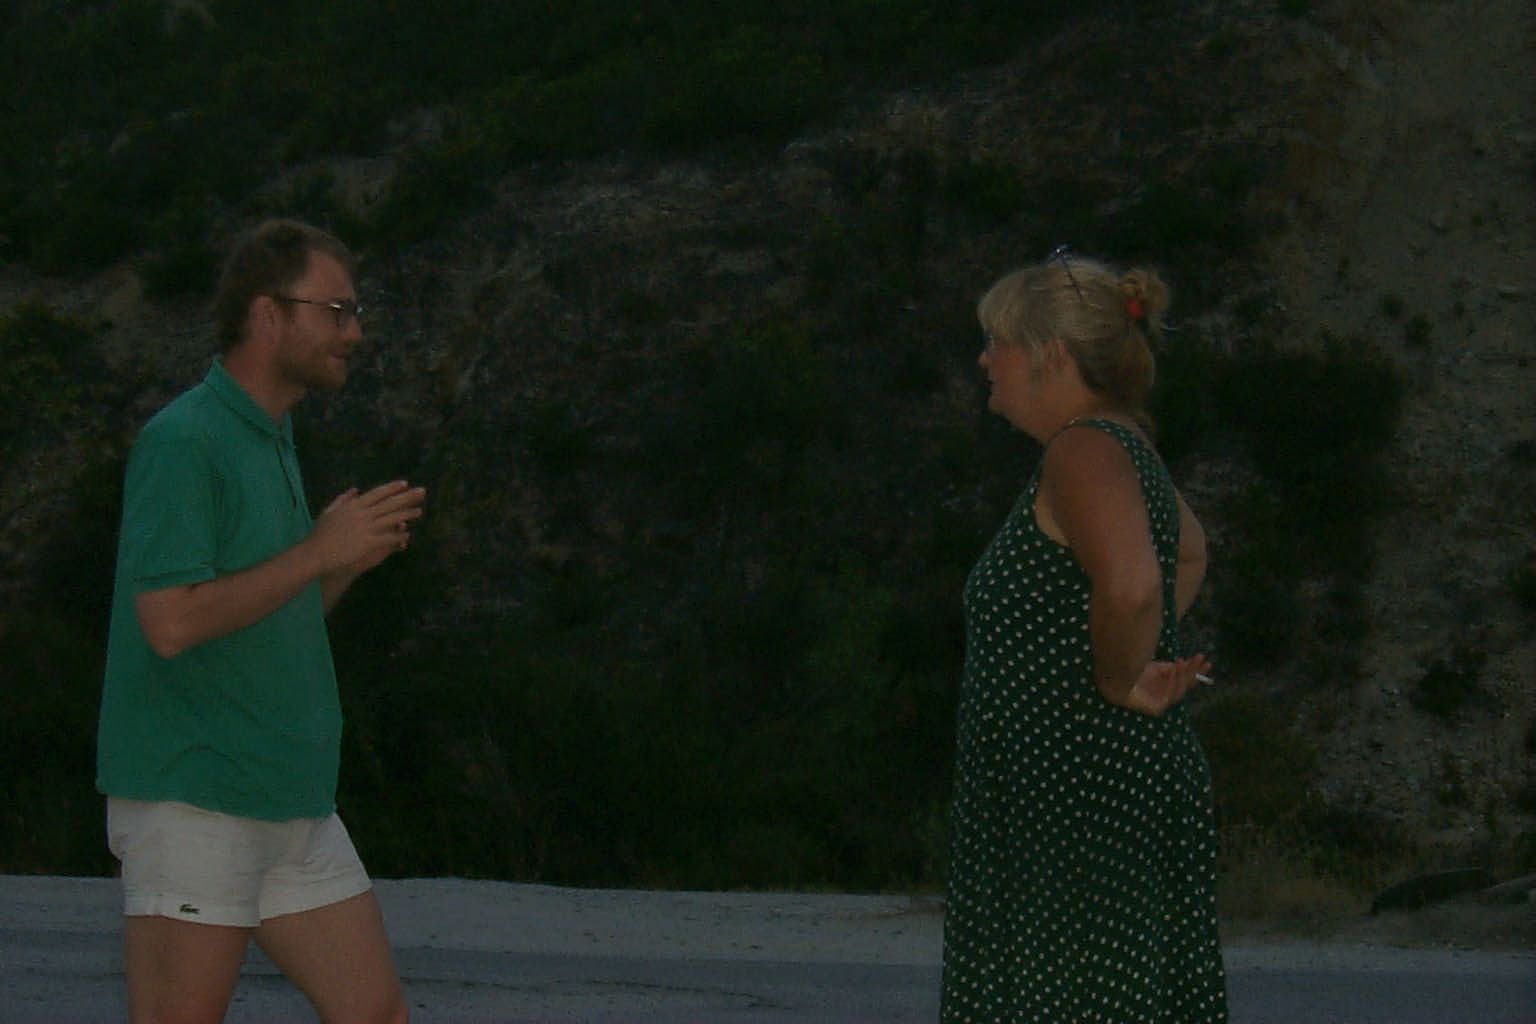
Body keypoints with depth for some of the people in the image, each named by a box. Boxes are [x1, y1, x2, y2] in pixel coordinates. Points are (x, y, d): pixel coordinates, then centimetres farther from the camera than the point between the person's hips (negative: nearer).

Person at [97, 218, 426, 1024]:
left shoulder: (273, 444, 18)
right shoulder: (182, 442, -12)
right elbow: (170, 621, -22)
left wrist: (352, 559, 4)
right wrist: (320, 550, -17)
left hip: (292, 803, 9)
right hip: (190, 802, -9)